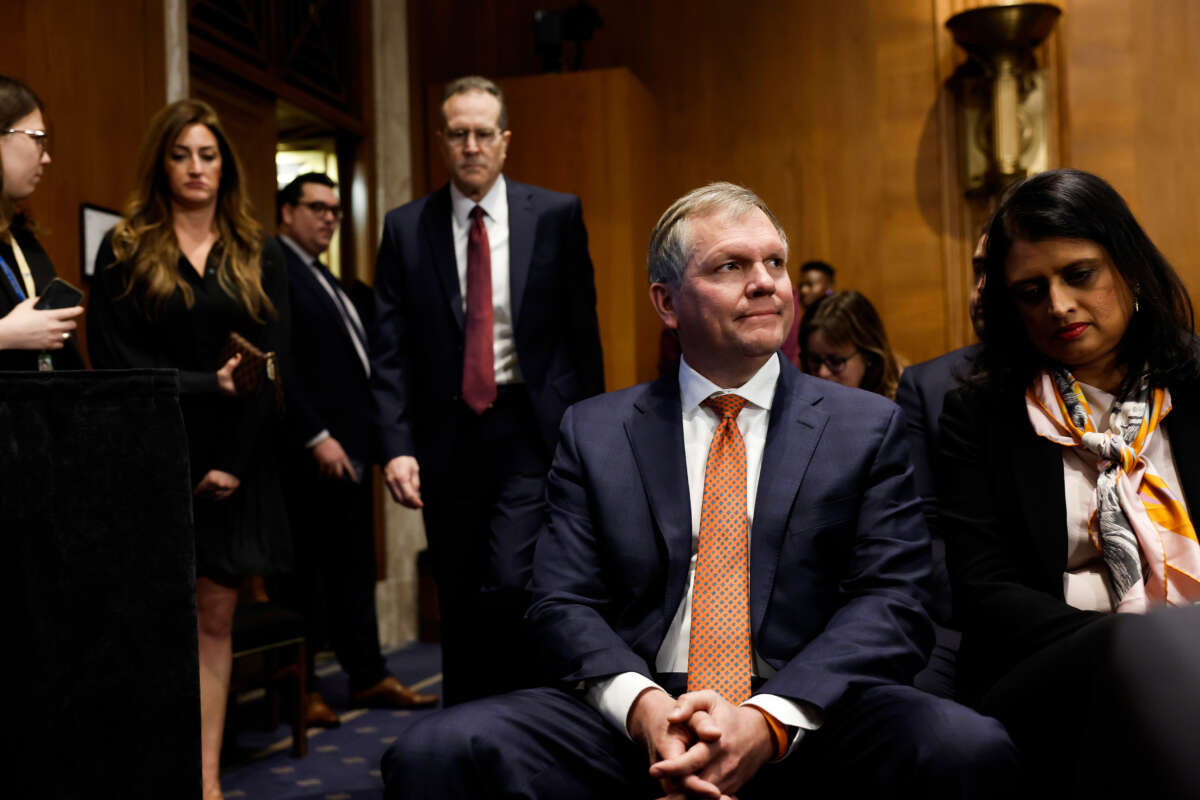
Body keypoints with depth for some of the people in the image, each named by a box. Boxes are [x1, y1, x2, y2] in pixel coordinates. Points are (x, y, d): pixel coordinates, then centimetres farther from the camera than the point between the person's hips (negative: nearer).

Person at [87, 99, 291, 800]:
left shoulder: (260, 256, 11)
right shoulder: (126, 252, 7)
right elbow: (115, 362, -3)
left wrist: (232, 462, -7)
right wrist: (211, 386, -15)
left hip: (238, 461, 2)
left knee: (216, 619, 5)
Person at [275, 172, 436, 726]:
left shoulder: (325, 278, 21)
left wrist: (370, 435, 11)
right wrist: (316, 438, -20)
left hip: (348, 448, 9)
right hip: (312, 453, -9)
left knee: (355, 571, 13)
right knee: (306, 573, 1)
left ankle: (368, 678, 22)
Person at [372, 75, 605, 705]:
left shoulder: (556, 216, 2)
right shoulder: (406, 228, 5)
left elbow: (582, 332, 3)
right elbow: (390, 351, 2)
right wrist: (396, 445, -8)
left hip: (531, 431, -2)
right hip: (447, 437, 2)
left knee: (511, 582, -17)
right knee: (458, 606, 11)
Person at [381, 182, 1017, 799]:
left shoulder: (867, 427, 10)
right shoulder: (594, 432, 12)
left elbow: (891, 602, 1)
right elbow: (563, 602, 6)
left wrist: (771, 720, -16)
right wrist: (642, 705, -15)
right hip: (632, 725, 1)